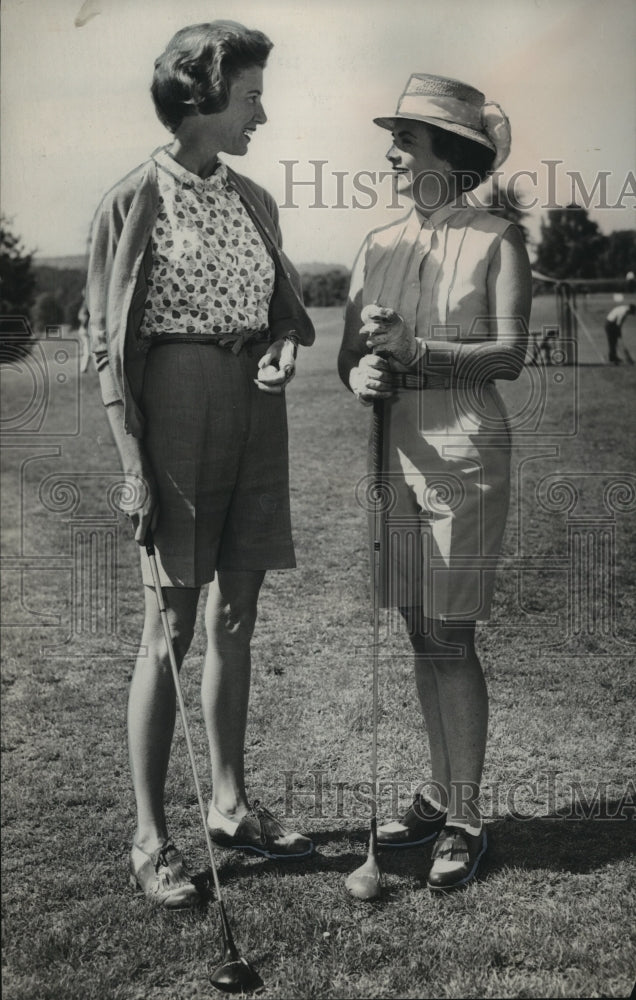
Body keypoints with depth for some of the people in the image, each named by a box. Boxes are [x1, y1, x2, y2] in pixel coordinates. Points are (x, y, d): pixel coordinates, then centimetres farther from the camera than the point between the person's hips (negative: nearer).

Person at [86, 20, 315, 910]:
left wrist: (284, 346, -5)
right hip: (178, 410, -6)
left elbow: (281, 305, 20)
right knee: (171, 629, -3)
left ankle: (230, 804, 25)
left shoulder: (253, 201, 12)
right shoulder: (134, 202, -5)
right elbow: (109, 343, -7)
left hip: (255, 410, 6)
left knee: (235, 619, 11)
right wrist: (134, 465, -14)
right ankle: (149, 838, 7)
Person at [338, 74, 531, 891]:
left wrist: (414, 349, -20)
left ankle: (466, 822, 8)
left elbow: (509, 354, -12)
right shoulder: (379, 247, 11)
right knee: (421, 637, 10)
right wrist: (362, 375, -12)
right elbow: (349, 354, 10)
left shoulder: (497, 240, -3)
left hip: (464, 453, -5)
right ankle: (440, 797, 24)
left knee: (450, 641, -4)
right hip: (397, 451, 5)